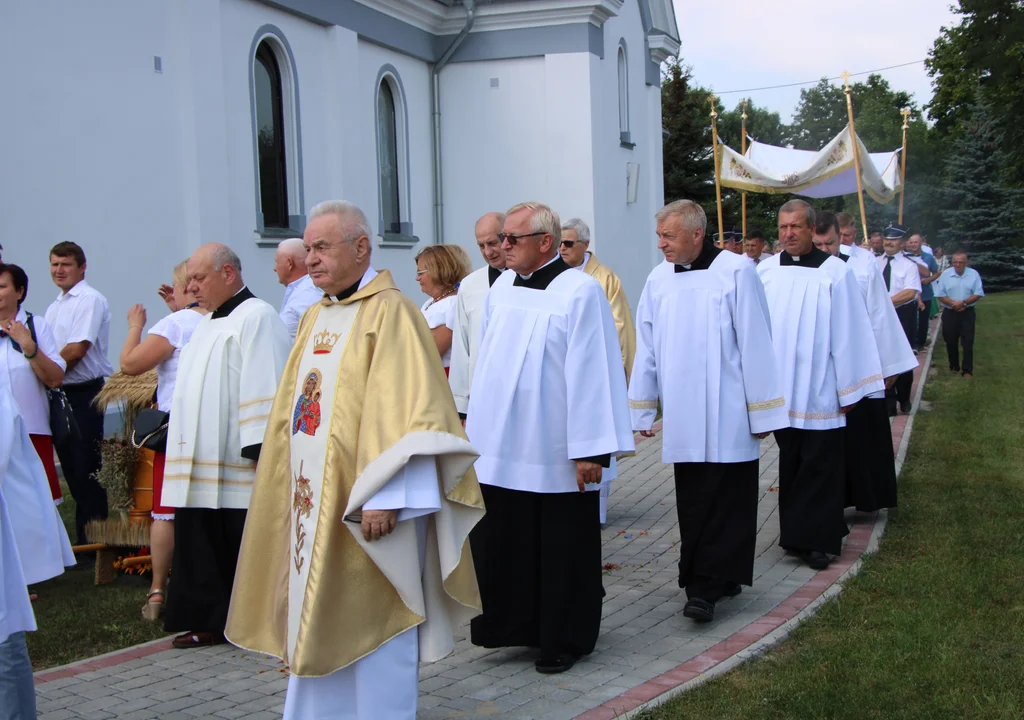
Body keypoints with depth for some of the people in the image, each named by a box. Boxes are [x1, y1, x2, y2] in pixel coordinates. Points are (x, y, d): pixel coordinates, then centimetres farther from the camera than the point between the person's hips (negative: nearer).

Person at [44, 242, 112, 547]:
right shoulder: (54, 308, 18)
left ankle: (91, 539, 2)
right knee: (70, 467, 11)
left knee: (86, 468, -5)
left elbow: (77, 350, -16)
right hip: (60, 393, 8)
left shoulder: (89, 299, -8)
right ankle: (83, 536, 18)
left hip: (85, 393, -8)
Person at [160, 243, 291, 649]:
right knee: (202, 546, 10)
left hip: (239, 469, -9)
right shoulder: (208, 324, 20)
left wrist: (258, 450, -22)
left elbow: (264, 388, -18)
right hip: (202, 464, 9)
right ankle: (211, 620, 19)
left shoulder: (255, 318, -11)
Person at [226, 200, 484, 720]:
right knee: (317, 623, 15)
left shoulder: (388, 312, -12)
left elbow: (406, 413, -19)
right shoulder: (315, 317, 13)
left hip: (361, 504, -8)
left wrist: (384, 497, -24)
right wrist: (293, 489, 14)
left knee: (368, 623, 3)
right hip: (313, 502, 8)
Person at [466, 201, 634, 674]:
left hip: (555, 454, -6)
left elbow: (591, 373, -15)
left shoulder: (579, 292, -12)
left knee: (561, 551, 7)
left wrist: (590, 450, -17)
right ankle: (517, 626, 26)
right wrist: (475, 423, 16)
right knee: (502, 545, 10)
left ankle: (564, 640, 22)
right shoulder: (502, 289, 7)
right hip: (499, 448, 6)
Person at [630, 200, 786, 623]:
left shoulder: (736, 272, -7)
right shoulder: (658, 280, 6)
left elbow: (755, 345, -7)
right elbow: (647, 349, 10)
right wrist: (643, 410, 11)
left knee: (724, 504, -2)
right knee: (694, 504, 9)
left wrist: (761, 412, -6)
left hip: (726, 416, -4)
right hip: (681, 416, 5)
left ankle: (706, 586, 1)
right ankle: (719, 578, 20)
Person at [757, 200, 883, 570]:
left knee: (819, 466, 2)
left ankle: (815, 539, 10)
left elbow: (848, 332, -5)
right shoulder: (766, 271, 0)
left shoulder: (835, 272, -7)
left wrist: (849, 387, -5)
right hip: (780, 390, 3)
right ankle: (797, 532, 24)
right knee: (790, 463, 13)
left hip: (819, 392, -3)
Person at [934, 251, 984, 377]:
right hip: (950, 313, 1)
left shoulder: (973, 274, -1)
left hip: (967, 313, -1)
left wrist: (964, 303, -17)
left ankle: (967, 370, 0)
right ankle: (954, 367, 24)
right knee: (951, 342, 8)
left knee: (968, 342, -4)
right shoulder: (946, 275, -1)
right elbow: (940, 295, -2)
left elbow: (978, 294, -3)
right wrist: (953, 303, -15)